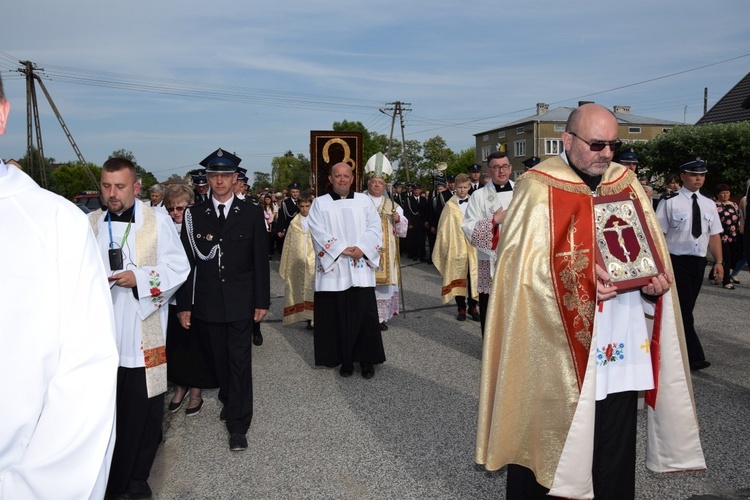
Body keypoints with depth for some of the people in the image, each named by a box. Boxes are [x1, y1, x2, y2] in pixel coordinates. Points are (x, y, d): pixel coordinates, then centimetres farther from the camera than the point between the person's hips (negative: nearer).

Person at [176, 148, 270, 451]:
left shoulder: (252, 213, 1)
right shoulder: (193, 215, 4)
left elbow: (261, 260, 1)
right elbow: (187, 262, 2)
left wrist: (262, 301, -2)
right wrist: (184, 305, -1)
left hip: (240, 303, -1)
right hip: (206, 304, 2)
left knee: (240, 363, 1)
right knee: (218, 361, 14)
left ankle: (238, 425, 10)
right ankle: (229, 401, 38)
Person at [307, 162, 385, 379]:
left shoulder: (364, 201, 11)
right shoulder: (320, 203, 6)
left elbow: (375, 228, 3)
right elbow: (318, 233, -5)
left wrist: (361, 248, -13)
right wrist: (343, 249, -13)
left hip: (361, 269, 1)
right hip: (333, 269, -1)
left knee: (365, 314, 0)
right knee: (338, 317, 2)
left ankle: (366, 359, 12)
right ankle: (345, 360, 14)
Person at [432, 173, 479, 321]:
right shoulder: (450, 205, 2)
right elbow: (444, 227, 4)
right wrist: (445, 245, 1)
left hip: (473, 247, 1)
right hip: (456, 247, -1)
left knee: (473, 276, 4)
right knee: (458, 277, 5)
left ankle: (473, 307, 15)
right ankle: (461, 308, 14)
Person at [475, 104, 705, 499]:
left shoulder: (626, 183, 10)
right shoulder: (539, 189, -7)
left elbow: (649, 248, 13)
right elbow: (522, 262, -12)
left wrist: (654, 282, -8)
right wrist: (578, 280, -23)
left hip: (621, 347, 5)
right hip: (558, 349, -5)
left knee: (615, 445, 14)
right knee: (549, 439, 8)